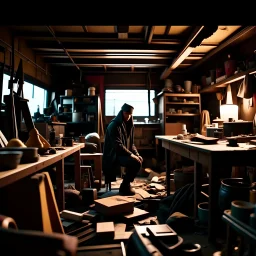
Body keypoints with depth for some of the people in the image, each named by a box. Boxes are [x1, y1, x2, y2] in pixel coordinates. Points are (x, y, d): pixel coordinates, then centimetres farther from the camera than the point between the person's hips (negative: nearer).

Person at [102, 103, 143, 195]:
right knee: (136, 163, -24)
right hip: (113, 155, -9)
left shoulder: (129, 125, 11)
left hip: (123, 153, 9)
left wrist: (137, 154, 0)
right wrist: (131, 155, -22)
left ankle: (126, 184, 10)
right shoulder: (114, 125, -17)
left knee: (140, 159, -2)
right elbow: (118, 146, -23)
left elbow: (131, 143, 15)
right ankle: (124, 187, -8)